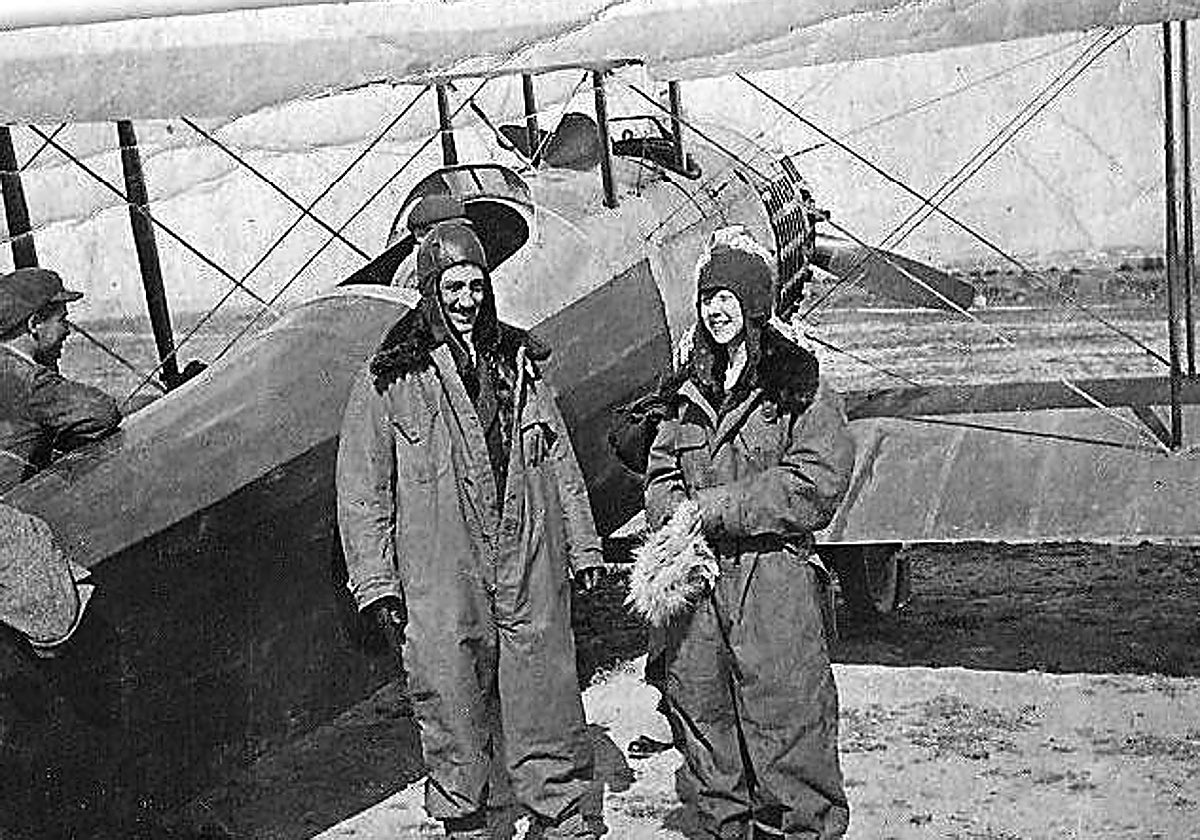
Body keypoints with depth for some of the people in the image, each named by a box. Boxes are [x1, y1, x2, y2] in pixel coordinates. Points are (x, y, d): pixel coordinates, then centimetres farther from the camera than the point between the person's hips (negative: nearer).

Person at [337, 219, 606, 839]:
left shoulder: (517, 362, 12)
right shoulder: (388, 380, 0)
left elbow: (558, 460, 17)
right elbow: (362, 489, 1)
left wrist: (582, 545, 15)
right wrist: (376, 583, -4)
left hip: (532, 578, 3)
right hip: (441, 588, -2)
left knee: (549, 709, 6)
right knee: (455, 716, 6)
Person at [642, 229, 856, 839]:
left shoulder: (797, 384, -4)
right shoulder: (688, 391, 13)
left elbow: (816, 482, -12)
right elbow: (661, 474, 18)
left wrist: (715, 509, -12)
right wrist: (677, 518, -6)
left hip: (773, 577, -5)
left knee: (785, 725, -4)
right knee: (698, 712, 11)